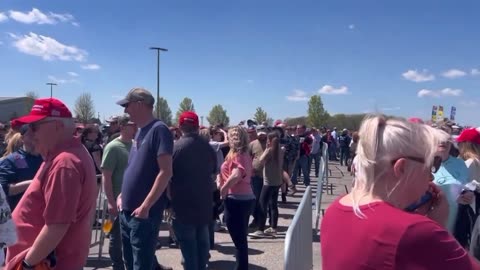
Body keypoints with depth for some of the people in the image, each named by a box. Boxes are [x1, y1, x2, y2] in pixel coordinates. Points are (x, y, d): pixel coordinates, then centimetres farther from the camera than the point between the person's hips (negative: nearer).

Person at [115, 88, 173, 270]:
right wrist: (123, 195, 12)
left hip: (145, 212, -9)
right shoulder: (140, 132, 13)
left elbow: (165, 172, -20)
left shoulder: (159, 130, -13)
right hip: (128, 211, 9)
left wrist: (146, 206, -22)